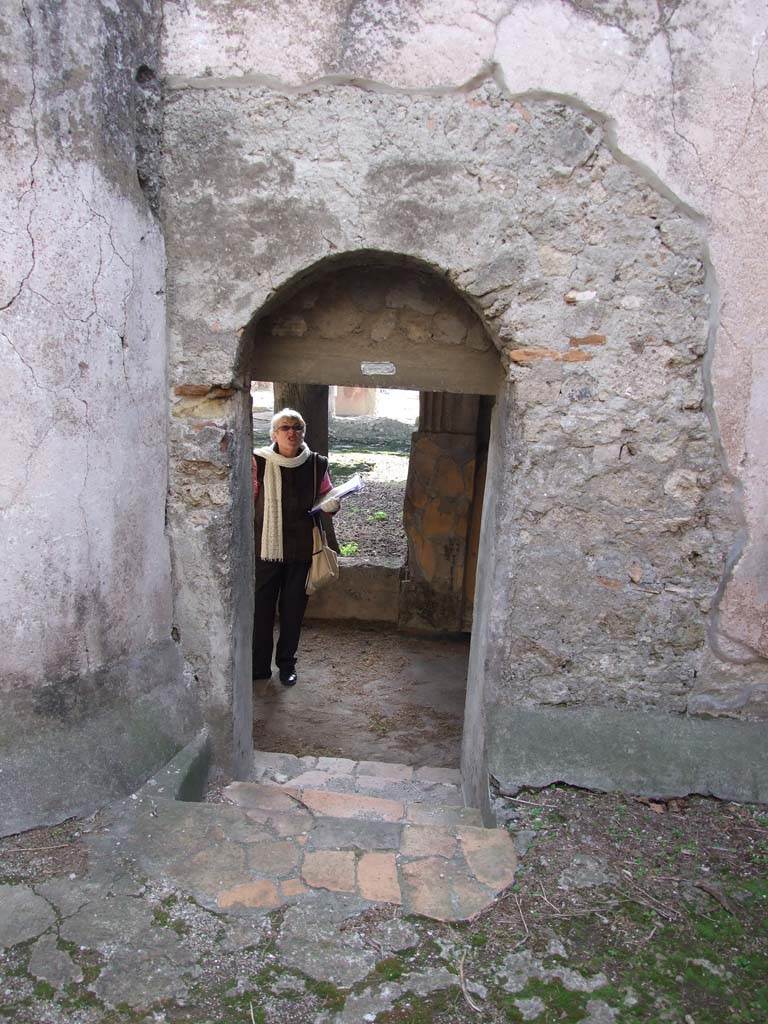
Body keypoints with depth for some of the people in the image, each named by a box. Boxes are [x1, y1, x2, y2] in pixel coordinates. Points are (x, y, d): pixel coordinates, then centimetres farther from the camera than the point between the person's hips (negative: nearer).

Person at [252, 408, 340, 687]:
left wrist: (331, 506, -12)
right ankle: (259, 665, 23)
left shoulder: (316, 464, 1)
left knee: (293, 608, 12)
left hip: (301, 549, 2)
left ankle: (287, 662, 30)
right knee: (261, 607, 5)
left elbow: (327, 500, 9)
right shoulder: (258, 462, -5)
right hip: (266, 547, -1)